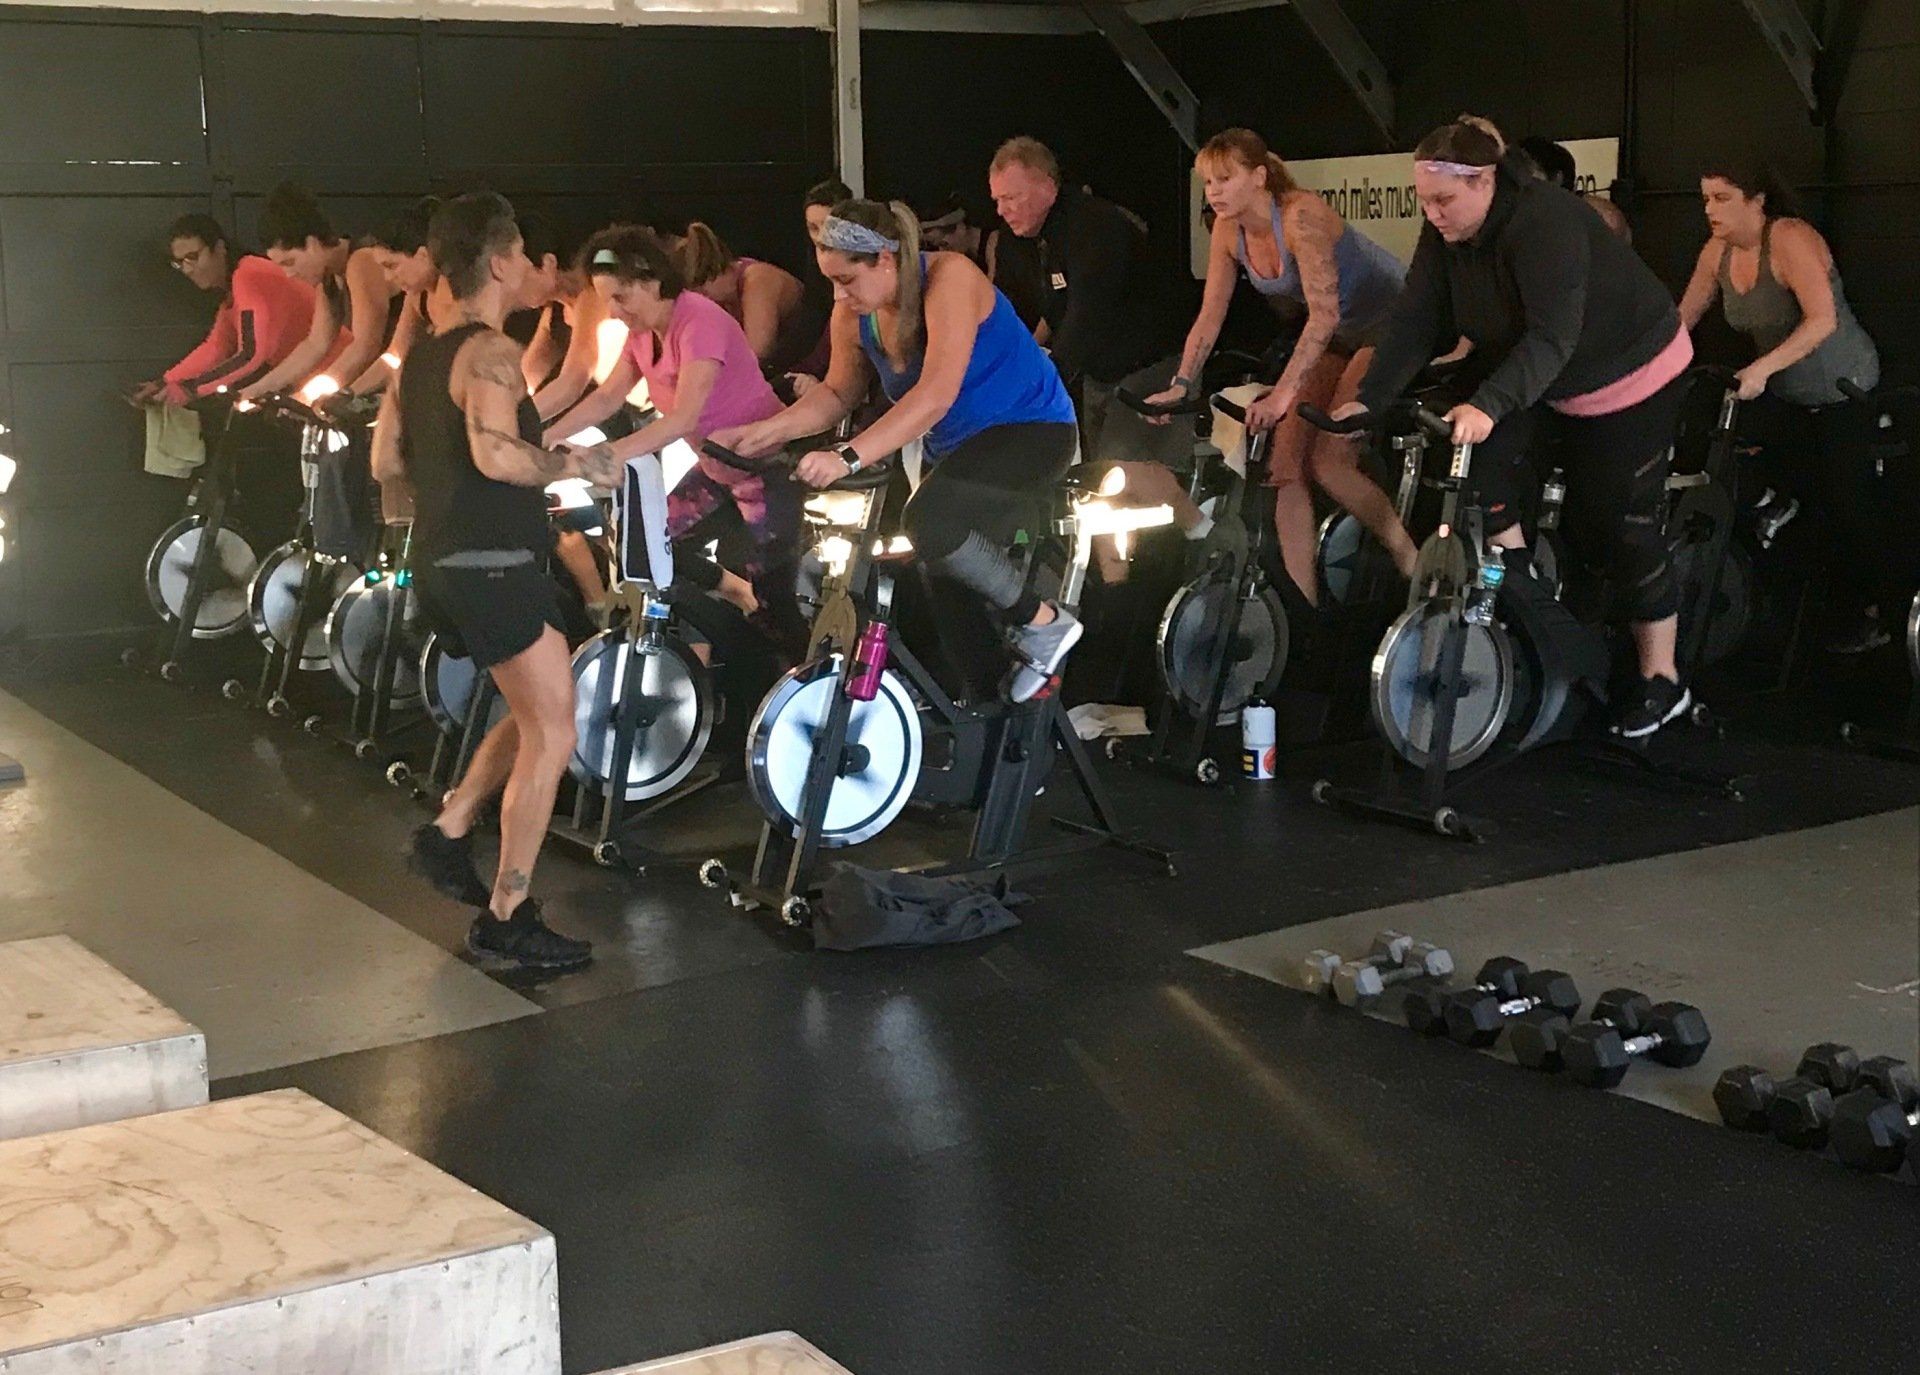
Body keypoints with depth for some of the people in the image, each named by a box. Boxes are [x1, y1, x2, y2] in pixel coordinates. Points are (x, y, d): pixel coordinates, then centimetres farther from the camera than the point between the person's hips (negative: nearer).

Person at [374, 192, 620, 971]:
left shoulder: (420, 356, 14)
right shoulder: (490, 353, -14)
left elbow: (386, 461, 17)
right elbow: (497, 454, -29)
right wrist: (572, 465, -14)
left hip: (440, 563, 10)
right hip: (492, 566, -10)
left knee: (535, 715, 22)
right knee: (552, 736, -3)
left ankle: (446, 836, 20)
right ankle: (507, 918, 0)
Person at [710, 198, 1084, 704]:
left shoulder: (947, 278, -25)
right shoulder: (854, 314, -4)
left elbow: (935, 395, -35)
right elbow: (838, 393, 7)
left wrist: (848, 457, -43)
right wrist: (765, 431, -10)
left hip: (1031, 430, -8)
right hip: (957, 449, 8)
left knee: (931, 523, -31)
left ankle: (1042, 622, -14)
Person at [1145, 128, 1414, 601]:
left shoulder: (1300, 215, -29)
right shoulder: (1228, 230, -5)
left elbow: (1324, 314, -34)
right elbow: (1210, 316, -2)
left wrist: (1284, 392, -39)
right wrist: (1179, 385, -11)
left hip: (1388, 323, -8)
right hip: (1339, 334, 8)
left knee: (1329, 463, -18)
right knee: (1285, 463, -3)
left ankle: (1416, 570, -2)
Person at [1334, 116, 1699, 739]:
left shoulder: (1543, 222, -35)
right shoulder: (1445, 232, -13)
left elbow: (1551, 336, -43)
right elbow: (1418, 321, -15)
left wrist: (1488, 405, -54)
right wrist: (1368, 398, -25)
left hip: (1632, 373, -7)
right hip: (1551, 375, 7)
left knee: (1620, 526, -4)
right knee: (1476, 433, -19)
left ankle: (1661, 681, 8)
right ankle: (1512, 562, -3)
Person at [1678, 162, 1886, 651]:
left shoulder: (1791, 240, -25)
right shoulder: (1718, 252, -4)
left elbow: (1823, 320, -34)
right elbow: (1684, 316, 2)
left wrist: (1762, 369, -41)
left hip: (1841, 390, -6)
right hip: (1783, 392, 6)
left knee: (1845, 505, -3)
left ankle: (1863, 617, 12)